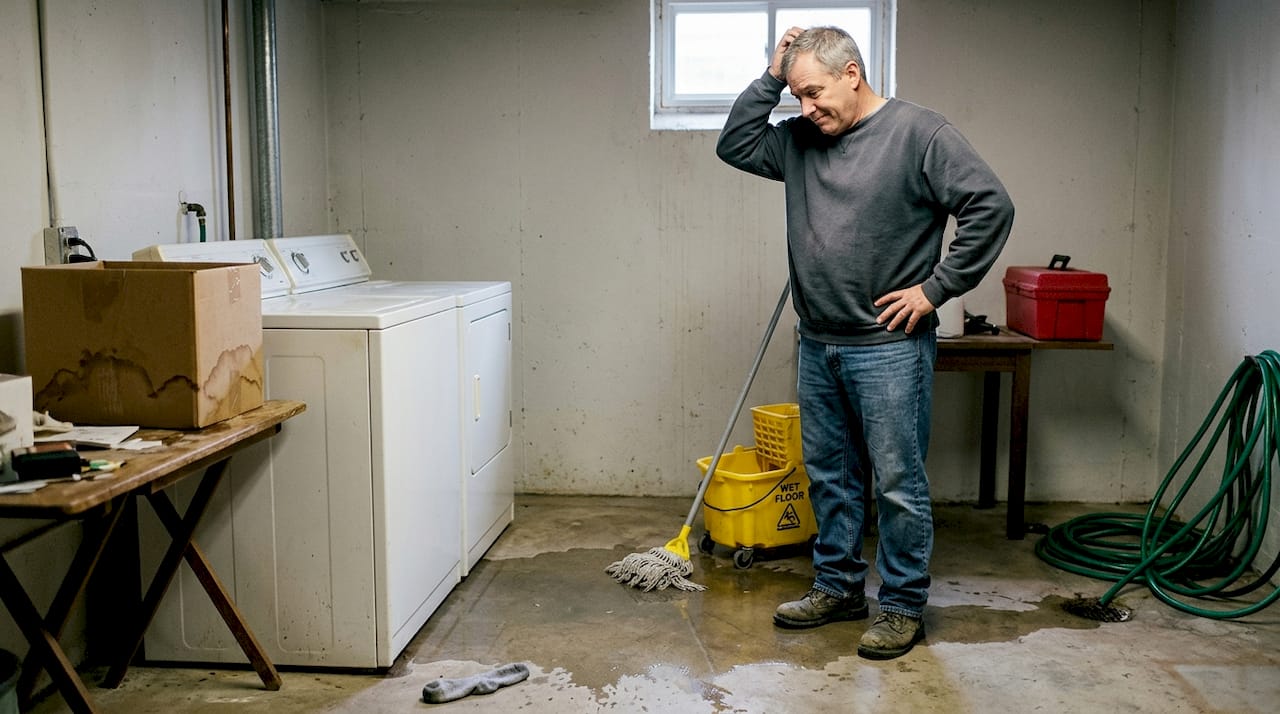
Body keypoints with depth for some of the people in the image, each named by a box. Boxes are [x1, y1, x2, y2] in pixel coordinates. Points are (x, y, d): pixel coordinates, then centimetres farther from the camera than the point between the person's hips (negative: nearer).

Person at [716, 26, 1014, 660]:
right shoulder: (800, 140, 9)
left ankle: (903, 607, 17)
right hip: (818, 345, 7)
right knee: (829, 476, 16)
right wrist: (771, 79, 3)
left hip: (888, 347, -6)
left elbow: (991, 207, -12)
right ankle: (838, 586, 31)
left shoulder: (919, 133, -9)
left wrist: (935, 288, -13)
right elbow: (735, 145, 13)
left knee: (898, 484, 2)